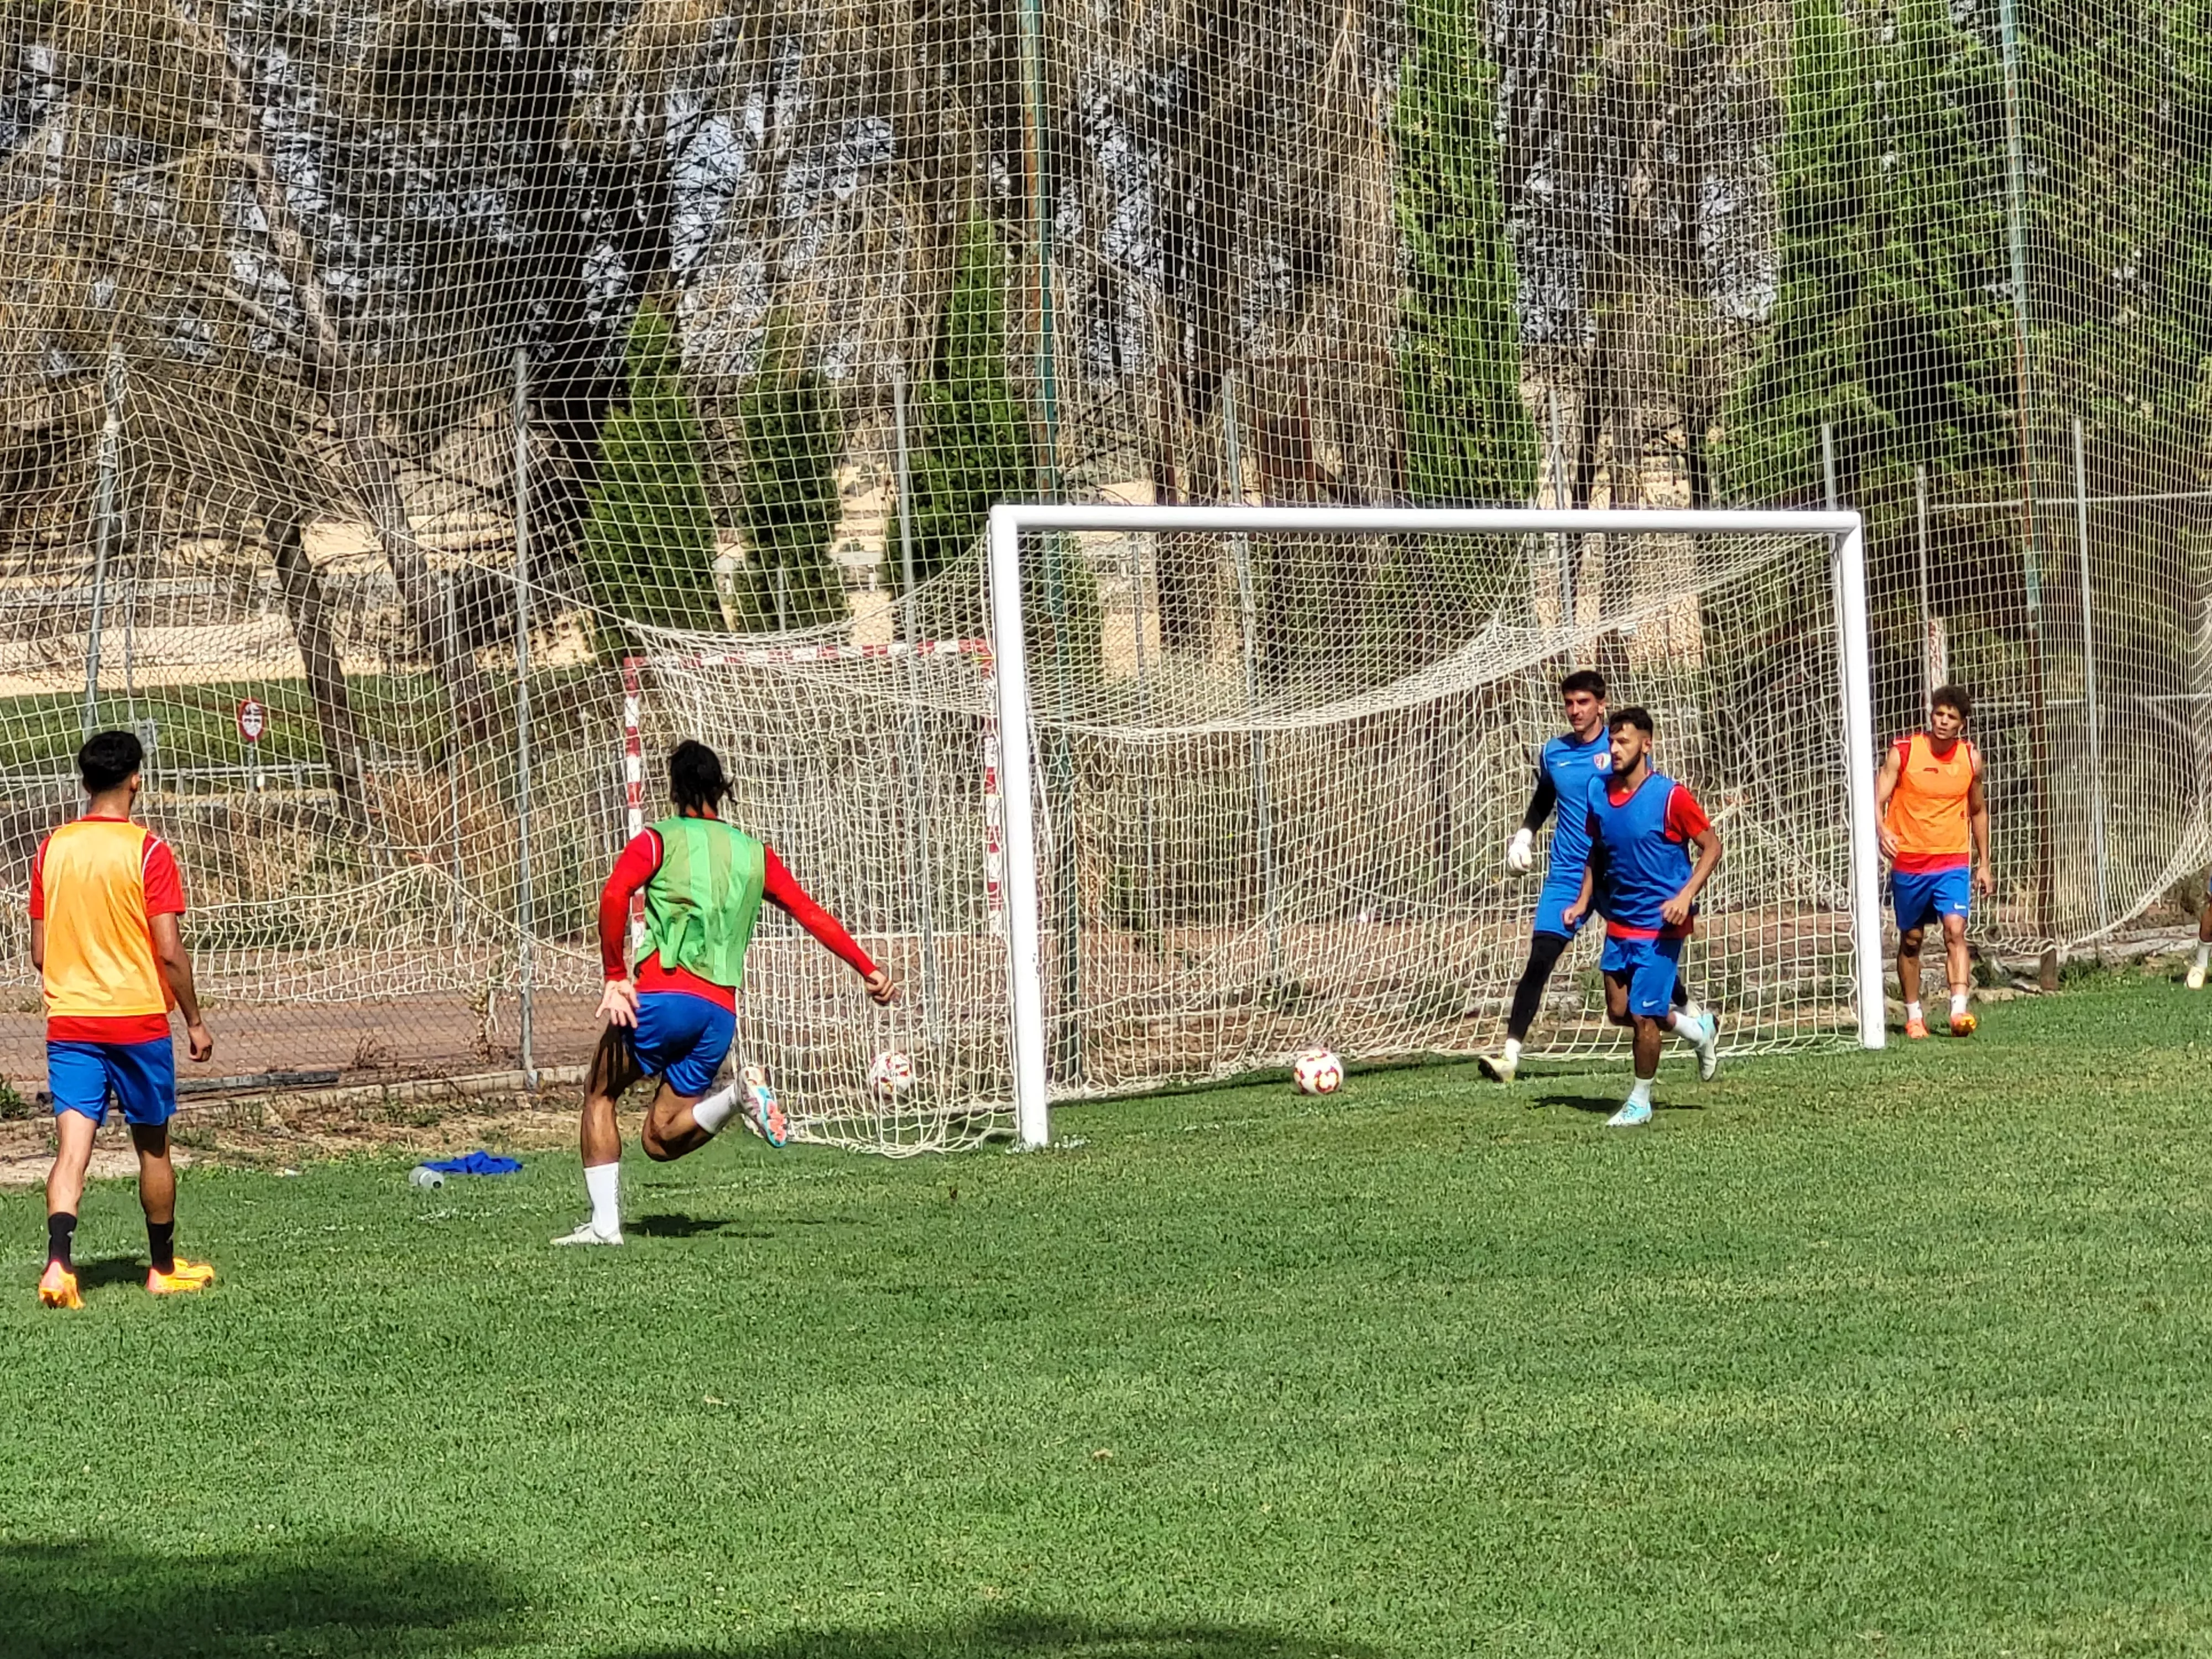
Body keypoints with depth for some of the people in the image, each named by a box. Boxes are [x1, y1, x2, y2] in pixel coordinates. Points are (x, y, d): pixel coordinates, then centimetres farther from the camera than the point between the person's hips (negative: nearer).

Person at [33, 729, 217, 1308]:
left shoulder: (52, 849, 3)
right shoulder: (147, 850, -10)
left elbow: (40, 952, 7)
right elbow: (170, 952, -11)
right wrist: (194, 1021, 0)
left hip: (68, 1021, 3)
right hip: (139, 1020, -3)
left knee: (72, 1146, -4)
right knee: (153, 1146, 13)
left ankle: (58, 1262, -24)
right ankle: (164, 1268, 25)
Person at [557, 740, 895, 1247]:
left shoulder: (659, 841, 6)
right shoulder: (755, 855, 19)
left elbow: (613, 897, -12)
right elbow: (812, 914, 20)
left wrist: (615, 976, -8)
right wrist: (869, 971, 27)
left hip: (662, 996, -4)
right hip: (720, 1011, 4)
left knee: (599, 1094, 17)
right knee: (661, 1139, 11)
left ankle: (605, 1223, 4)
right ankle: (740, 1093, -16)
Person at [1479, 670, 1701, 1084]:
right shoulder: (1554, 752, 6)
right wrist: (1525, 833, 10)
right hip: (1567, 875, 2)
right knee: (1539, 960, -11)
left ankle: (1691, 1015, 38)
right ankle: (1510, 1054, -15)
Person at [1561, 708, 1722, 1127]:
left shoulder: (1670, 796, -15)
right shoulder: (1600, 792, 2)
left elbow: (1711, 846, -10)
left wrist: (1686, 896, -21)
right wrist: (1583, 901, 9)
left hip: (1660, 924, -7)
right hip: (1619, 921, 7)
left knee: (1643, 1012, -6)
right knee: (1619, 1011, 10)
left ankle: (1640, 1102, 12)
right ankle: (1699, 1030, 34)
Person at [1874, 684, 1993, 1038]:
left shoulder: (1971, 758, 2)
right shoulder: (1902, 753, -6)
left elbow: (1978, 811, 16)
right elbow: (1878, 800, -9)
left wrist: (1984, 864, 16)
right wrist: (1882, 831, -31)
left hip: (1953, 863, 1)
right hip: (1908, 863, 0)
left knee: (1956, 930, -18)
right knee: (1911, 940, 9)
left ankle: (1960, 1009, -26)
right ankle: (1913, 1016, 23)